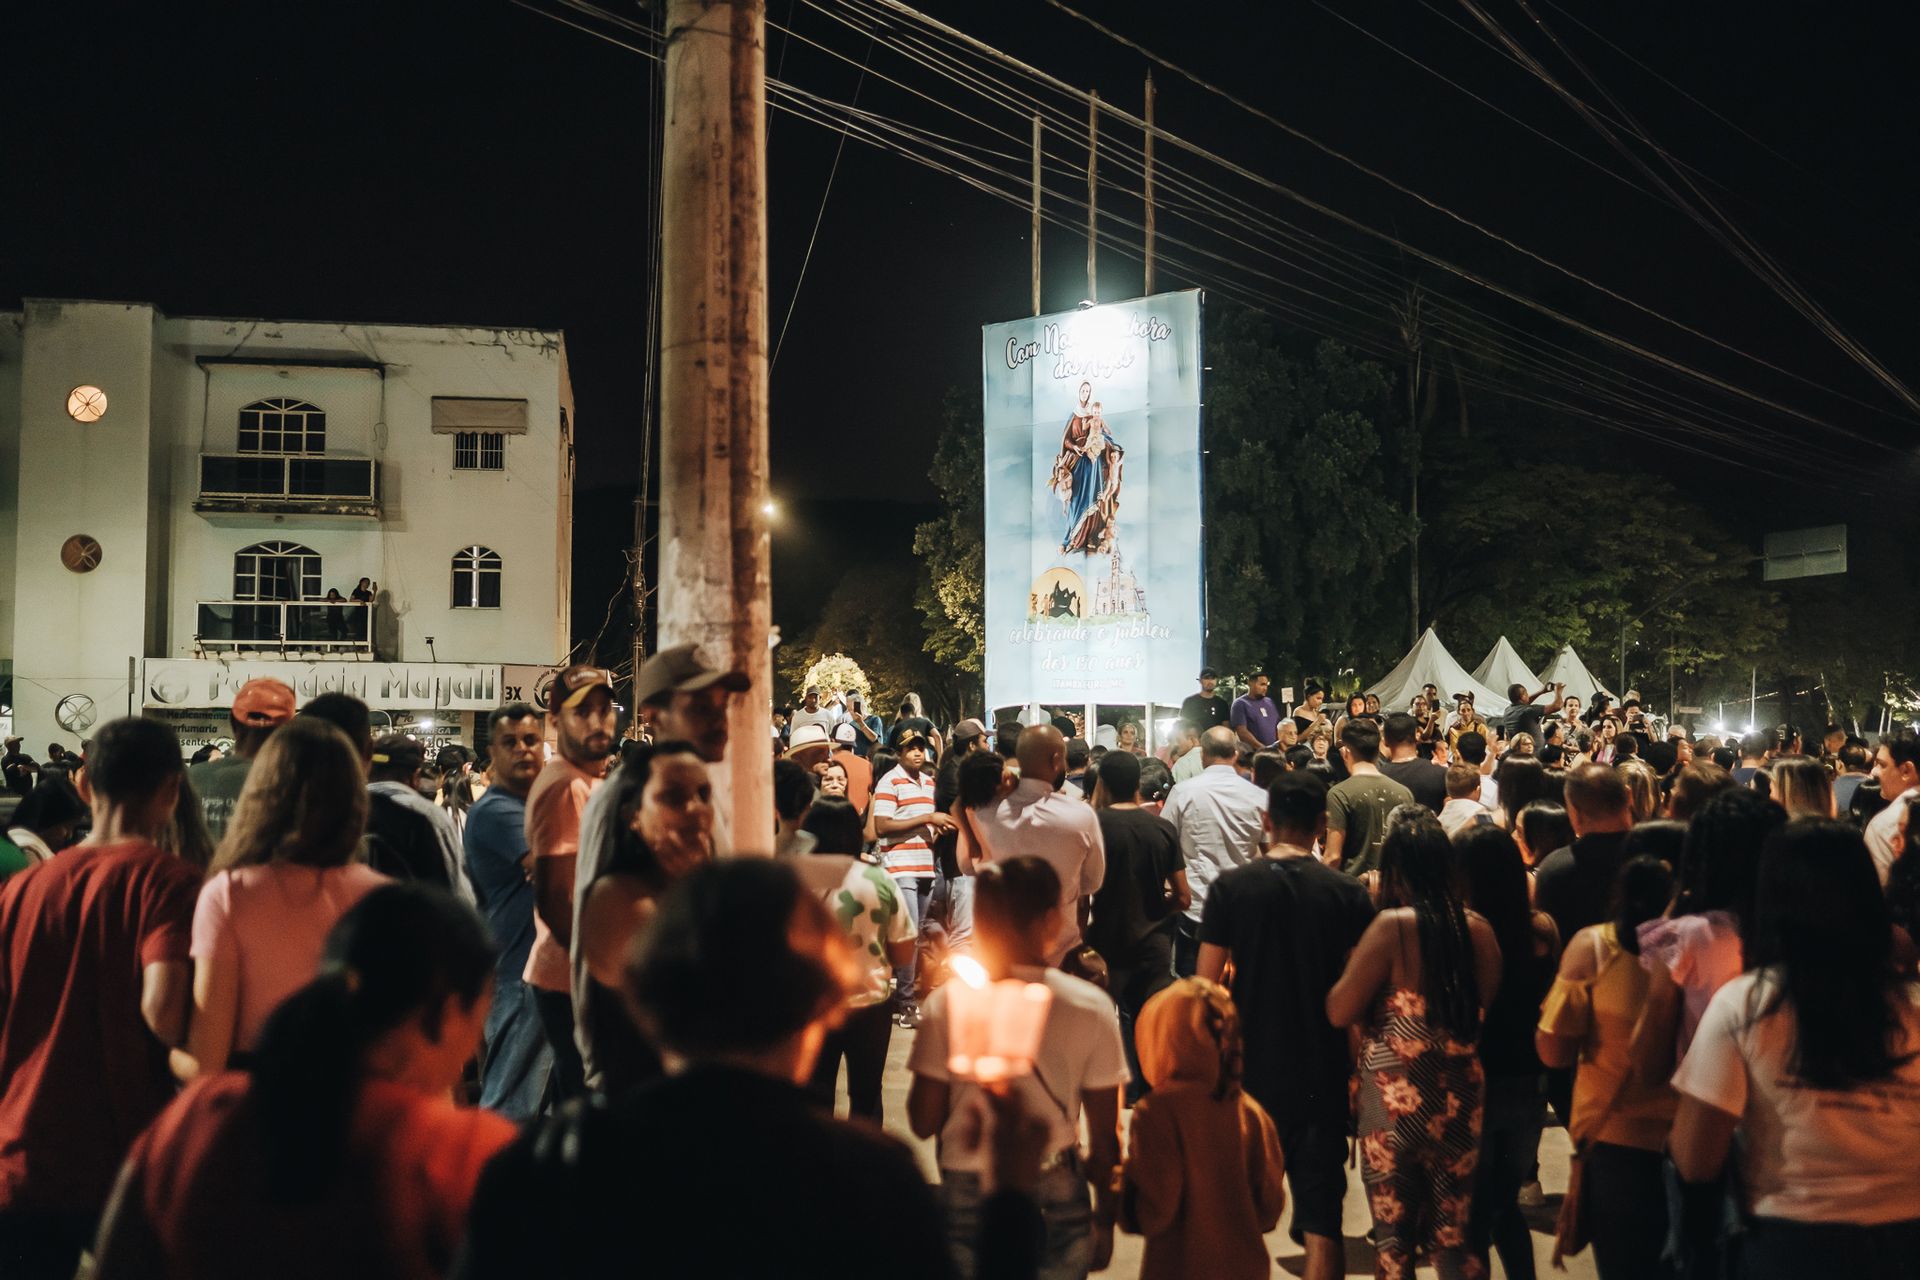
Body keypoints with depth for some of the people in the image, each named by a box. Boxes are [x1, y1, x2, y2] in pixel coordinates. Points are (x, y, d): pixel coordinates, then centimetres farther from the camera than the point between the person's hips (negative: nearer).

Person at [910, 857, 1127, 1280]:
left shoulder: (945, 1004, -10)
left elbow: (923, 1122, -7)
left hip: (965, 1201, 0)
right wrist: (1105, 1218, 9)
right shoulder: (1091, 1007, -10)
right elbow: (1105, 1136, -6)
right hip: (1056, 1205, 0)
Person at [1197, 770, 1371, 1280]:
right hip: (1322, 1074, 0)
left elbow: (1206, 984, -5)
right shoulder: (1348, 894, -7)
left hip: (1250, 1070, 1)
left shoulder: (1230, 887, -7)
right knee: (1322, 1219, 6)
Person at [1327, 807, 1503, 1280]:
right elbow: (1489, 1004, 8)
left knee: (1393, 1241, 11)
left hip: (1396, 1101, -4)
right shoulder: (1478, 928, -2)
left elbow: (1339, 1011, -14)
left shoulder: (1393, 926, -16)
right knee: (1453, 1239, 16)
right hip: (1460, 1101, 4)